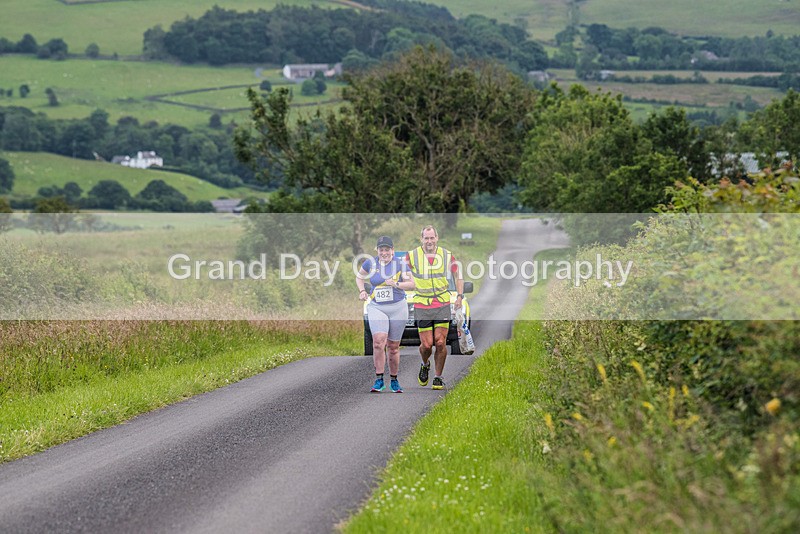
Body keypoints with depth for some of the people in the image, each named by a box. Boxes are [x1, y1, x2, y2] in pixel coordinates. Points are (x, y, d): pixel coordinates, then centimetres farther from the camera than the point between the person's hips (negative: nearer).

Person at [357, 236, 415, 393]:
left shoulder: (400, 264, -2)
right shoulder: (370, 263, 2)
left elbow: (411, 284, -1)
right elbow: (359, 277, 20)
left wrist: (396, 284, -17)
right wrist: (362, 291, 3)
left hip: (398, 308, 0)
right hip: (376, 308, 0)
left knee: (394, 346, 7)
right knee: (378, 342, -18)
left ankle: (394, 380, 21)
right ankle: (379, 380, -16)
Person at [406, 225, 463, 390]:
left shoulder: (447, 255, -1)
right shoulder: (412, 256, -4)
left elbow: (458, 274, 14)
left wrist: (460, 296, 6)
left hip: (443, 304, 1)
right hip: (421, 306, -1)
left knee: (440, 342, -6)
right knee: (426, 344, -5)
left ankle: (438, 377, 9)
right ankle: (425, 365, 28)